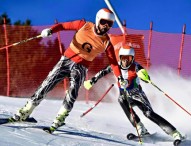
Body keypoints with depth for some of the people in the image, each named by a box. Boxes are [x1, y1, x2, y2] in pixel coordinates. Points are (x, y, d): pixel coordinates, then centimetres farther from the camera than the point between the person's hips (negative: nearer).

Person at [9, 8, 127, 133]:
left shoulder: (106, 43, -3)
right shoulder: (84, 26, -4)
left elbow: (113, 61, -1)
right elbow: (64, 25, -3)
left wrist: (120, 77, -12)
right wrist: (51, 30, -22)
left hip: (81, 67, 0)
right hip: (66, 60, 0)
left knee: (72, 93, -25)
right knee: (46, 86, -6)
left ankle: (59, 121, -22)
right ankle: (24, 113, 4)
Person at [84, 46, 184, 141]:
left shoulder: (135, 66, -18)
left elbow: (147, 80, -31)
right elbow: (103, 72, 9)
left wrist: (145, 76, -52)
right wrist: (92, 81, 9)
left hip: (138, 95, -4)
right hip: (126, 97, 4)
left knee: (149, 113, -19)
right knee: (121, 99, -29)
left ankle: (175, 133, -19)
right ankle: (141, 129, -25)